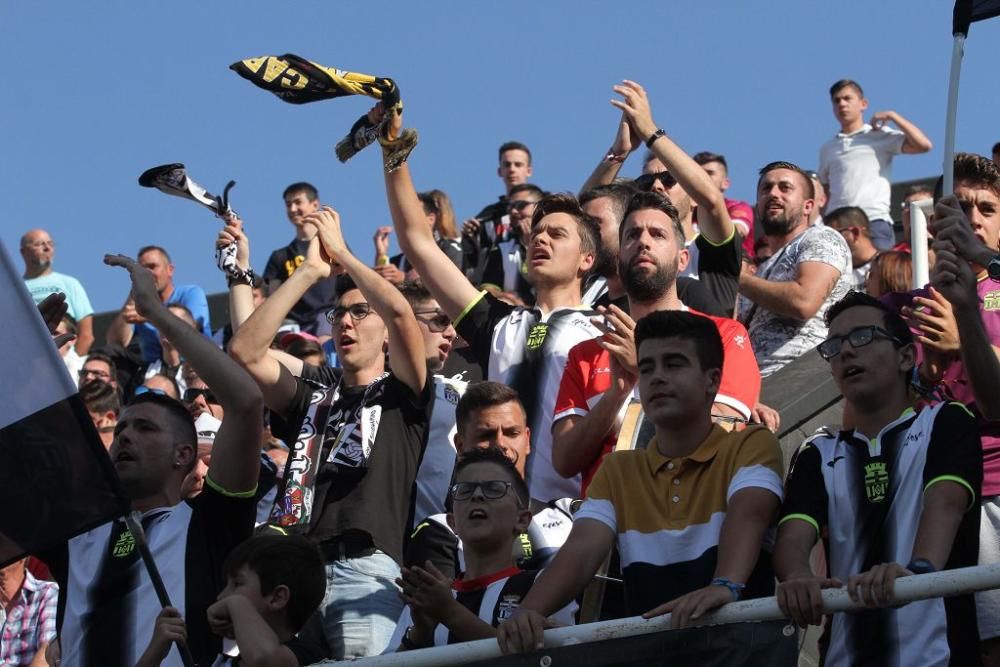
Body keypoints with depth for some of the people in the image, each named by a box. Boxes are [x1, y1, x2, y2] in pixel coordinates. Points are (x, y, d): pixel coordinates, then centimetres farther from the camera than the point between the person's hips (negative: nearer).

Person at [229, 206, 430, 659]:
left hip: (366, 568, -3)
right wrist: (311, 270, 13)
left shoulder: (401, 396, 17)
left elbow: (400, 311, -1)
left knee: (362, 658, -28)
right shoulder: (312, 393, 27)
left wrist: (341, 252, 12)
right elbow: (244, 351, 12)